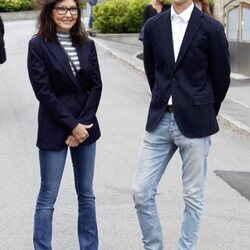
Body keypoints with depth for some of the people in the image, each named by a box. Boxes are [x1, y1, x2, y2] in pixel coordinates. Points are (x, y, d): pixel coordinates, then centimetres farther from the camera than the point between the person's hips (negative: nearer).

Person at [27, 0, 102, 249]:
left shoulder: (86, 44, 5)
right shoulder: (38, 45, -8)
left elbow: (96, 86, 2)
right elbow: (43, 91, -12)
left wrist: (82, 123, -9)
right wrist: (72, 125, -14)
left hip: (85, 126, 5)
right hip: (54, 129, -4)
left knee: (86, 193, 13)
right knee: (47, 197, 3)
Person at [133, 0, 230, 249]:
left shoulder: (211, 28, -7)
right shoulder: (153, 26, 4)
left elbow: (221, 77, 2)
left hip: (194, 123, -3)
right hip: (160, 119, 4)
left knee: (193, 196, 6)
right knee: (141, 191, 2)